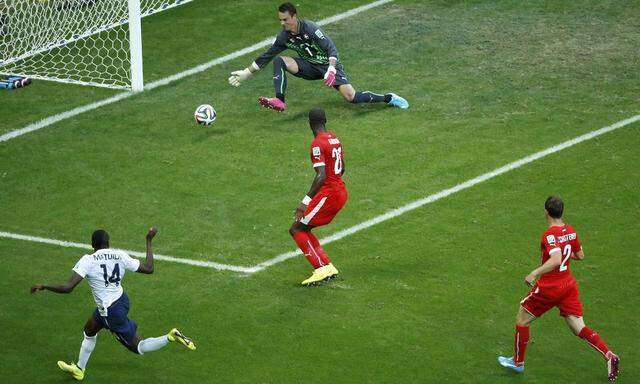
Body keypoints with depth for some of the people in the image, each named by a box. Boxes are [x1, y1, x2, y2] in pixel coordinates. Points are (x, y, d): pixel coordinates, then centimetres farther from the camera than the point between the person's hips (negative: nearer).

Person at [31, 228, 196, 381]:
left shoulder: (87, 261, -20)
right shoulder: (120, 256, -7)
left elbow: (67, 288, -25)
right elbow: (148, 268, 0)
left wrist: (43, 286, -10)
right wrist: (149, 241, 9)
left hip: (111, 312, -7)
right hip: (121, 299, 7)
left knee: (137, 347, 7)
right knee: (89, 330, 29)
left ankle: (171, 337, -11)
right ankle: (79, 369, 48)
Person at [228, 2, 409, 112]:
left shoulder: (309, 28, -21)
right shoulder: (284, 37, -3)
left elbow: (331, 48, -25)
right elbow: (266, 56, 7)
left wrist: (331, 69, -39)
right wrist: (246, 73, 5)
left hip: (328, 64, -6)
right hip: (310, 66, 6)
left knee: (351, 97, -23)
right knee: (278, 61, -15)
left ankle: (388, 98, -2)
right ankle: (279, 102, -25)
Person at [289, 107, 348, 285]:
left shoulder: (318, 144, -16)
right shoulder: (334, 138, 11)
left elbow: (321, 176, -24)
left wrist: (305, 202, -26)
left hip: (328, 194, -9)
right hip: (341, 192, 9)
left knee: (296, 229, -5)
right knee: (303, 229, 15)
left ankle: (321, 269, -14)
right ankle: (328, 268, 9)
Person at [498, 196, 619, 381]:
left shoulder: (549, 235, -21)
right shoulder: (571, 231, 2)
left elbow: (556, 260, -35)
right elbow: (580, 255, 14)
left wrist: (534, 274, -35)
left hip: (549, 288, -7)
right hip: (568, 285, 7)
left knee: (521, 319, 13)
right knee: (579, 328, 6)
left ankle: (518, 362, 25)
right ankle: (608, 355, -13)